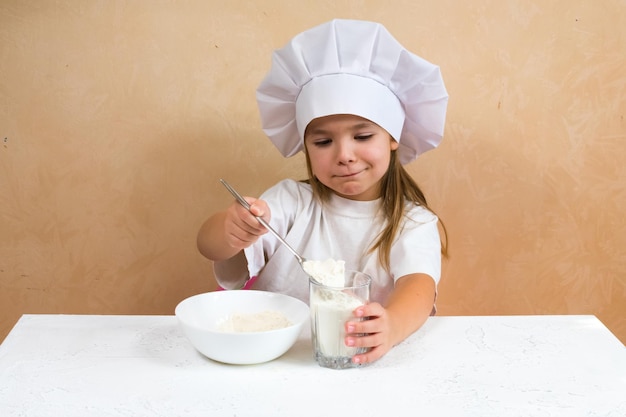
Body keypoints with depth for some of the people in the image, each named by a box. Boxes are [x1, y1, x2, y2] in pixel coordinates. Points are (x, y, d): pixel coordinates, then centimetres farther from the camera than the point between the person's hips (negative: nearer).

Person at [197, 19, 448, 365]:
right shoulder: (292, 201, 3)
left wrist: (392, 324, -42)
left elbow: (419, 284, -19)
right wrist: (233, 229, -34)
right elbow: (208, 245, -9)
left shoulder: (414, 223, 1)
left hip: (365, 366, -1)